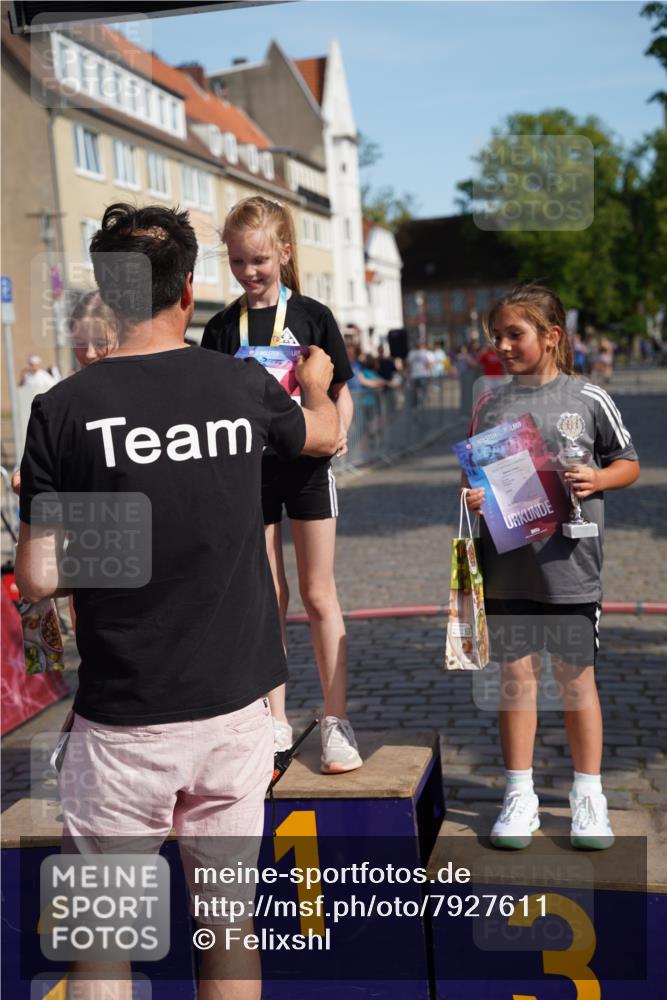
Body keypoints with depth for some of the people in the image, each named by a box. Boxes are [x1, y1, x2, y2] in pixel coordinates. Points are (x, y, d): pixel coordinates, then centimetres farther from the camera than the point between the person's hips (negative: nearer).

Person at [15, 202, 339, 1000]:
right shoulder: (245, 386, -1)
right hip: (234, 704, 3)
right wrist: (317, 385, 43)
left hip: (125, 718, -2)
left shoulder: (63, 409, -10)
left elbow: (39, 580, -9)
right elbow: (324, 434, 21)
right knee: (228, 923, 17)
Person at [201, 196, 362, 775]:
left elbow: (341, 393, 3)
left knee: (319, 596, 3)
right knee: (267, 598, 8)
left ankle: (336, 721, 13)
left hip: (306, 465, -2)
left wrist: (338, 433, -17)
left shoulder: (312, 315, -1)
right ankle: (276, 721, 20)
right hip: (250, 470, 2)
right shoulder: (223, 327, 4)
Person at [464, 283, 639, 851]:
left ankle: (589, 796, 23)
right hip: (507, 562, 2)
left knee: (575, 675, 7)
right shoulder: (490, 404, 7)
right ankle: (520, 796, 20)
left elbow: (629, 463, 6)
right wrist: (470, 497, -8)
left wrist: (596, 479, -14)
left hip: (569, 561, -2)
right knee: (517, 673, 8)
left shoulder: (588, 398, -1)